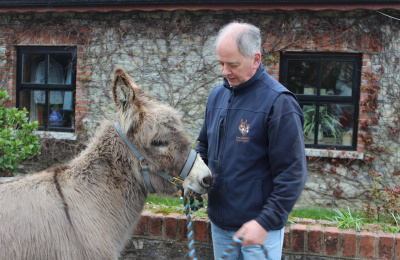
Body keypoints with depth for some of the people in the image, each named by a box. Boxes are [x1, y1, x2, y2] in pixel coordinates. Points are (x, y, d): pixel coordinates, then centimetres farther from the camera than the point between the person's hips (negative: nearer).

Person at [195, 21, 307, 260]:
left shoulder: (279, 102, -16)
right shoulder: (217, 95, 6)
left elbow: (292, 175, -18)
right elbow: (204, 145, 19)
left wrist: (265, 222, -22)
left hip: (259, 226, -6)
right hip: (219, 222, 6)